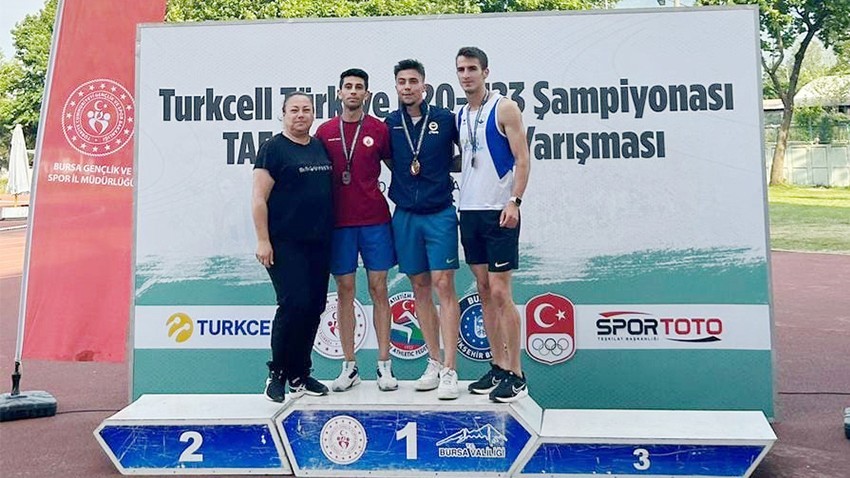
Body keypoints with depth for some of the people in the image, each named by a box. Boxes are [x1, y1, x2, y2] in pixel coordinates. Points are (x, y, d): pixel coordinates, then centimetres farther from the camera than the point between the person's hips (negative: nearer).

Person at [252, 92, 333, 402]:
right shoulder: (273, 148, -3)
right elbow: (259, 198, -8)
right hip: (285, 243, -6)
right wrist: (263, 240, -14)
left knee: (315, 306, 6)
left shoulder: (321, 147, 14)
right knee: (294, 304, -13)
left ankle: (300, 374, 18)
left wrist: (331, 231, 14)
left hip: (319, 242, 6)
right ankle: (277, 374, 4)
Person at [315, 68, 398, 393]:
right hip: (338, 221, 1)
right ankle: (349, 367, 13)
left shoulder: (379, 129, 3)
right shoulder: (325, 131, 6)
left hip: (374, 220, -1)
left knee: (378, 287, 2)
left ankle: (384, 365, 9)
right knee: (345, 289, 5)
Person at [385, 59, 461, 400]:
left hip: (440, 214, -3)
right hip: (405, 216, 3)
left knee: (443, 285, -7)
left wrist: (442, 168, 3)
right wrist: (405, 175, 6)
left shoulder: (444, 119, -1)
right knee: (419, 288, 8)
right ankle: (434, 362, 19)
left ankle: (450, 370, -4)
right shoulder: (389, 124, 5)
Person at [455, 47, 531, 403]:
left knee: (500, 293, -7)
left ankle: (516, 375, 2)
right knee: (484, 291, 9)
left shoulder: (505, 109, -5)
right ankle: (498, 367, 18)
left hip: (498, 211, -7)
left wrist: (514, 201, -20)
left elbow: (522, 160, -10)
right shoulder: (460, 116, 14)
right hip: (469, 211, 7)